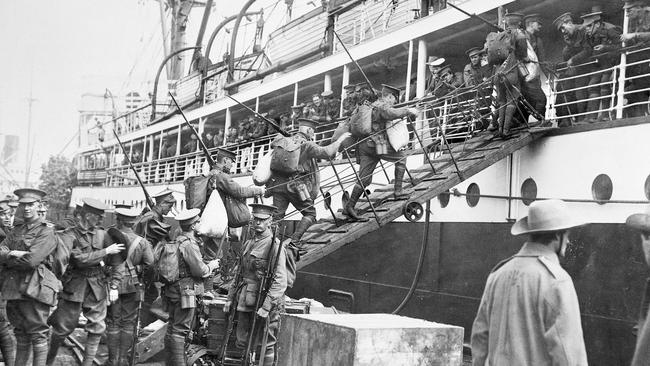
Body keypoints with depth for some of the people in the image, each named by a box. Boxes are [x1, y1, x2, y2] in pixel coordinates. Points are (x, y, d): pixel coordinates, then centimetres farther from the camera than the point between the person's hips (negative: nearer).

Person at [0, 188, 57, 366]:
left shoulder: (46, 232, -5)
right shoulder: (16, 230, 18)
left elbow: (31, 260, -16)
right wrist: (16, 254, -14)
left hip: (34, 289, -7)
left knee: (38, 334, -3)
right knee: (20, 334, 14)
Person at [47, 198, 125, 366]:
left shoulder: (102, 235, 2)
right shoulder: (69, 236, -8)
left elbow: (117, 261, 3)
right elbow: (80, 259, -21)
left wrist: (114, 286, -5)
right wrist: (105, 251, -17)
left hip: (98, 287, 3)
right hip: (74, 287, -3)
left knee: (97, 327, 3)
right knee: (63, 327, 5)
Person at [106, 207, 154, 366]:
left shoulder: (109, 237, -10)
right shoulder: (142, 241, -5)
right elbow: (151, 263, -9)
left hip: (112, 285, -1)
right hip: (132, 286, 1)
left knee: (113, 323, 10)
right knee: (128, 323, 11)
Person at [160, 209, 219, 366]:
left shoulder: (176, 241, 11)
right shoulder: (189, 244, -18)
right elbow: (200, 270, -18)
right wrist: (211, 265, 1)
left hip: (172, 290, 9)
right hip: (185, 292, -9)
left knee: (173, 327, 16)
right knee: (181, 330, -7)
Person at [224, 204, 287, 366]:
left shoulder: (275, 245, -11)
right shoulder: (248, 243, 13)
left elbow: (280, 281, -17)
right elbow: (239, 273, 20)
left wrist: (266, 307, -22)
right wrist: (230, 297, 15)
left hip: (264, 301, -7)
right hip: (244, 301, 7)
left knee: (266, 345, 3)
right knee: (242, 343, 11)